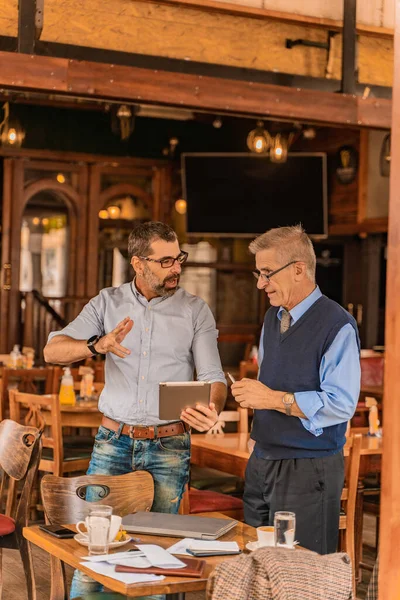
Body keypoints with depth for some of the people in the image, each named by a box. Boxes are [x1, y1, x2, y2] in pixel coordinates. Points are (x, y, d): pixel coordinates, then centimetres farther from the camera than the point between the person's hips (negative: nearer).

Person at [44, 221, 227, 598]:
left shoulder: (195, 311, 2)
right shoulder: (109, 303, 4)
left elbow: (213, 376, -4)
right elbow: (53, 351, -4)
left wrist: (212, 410, -28)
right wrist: (97, 346, -25)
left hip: (169, 445, -1)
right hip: (114, 440, 1)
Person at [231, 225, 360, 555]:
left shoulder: (337, 325, -14)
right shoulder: (273, 318, 13)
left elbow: (341, 405, -21)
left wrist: (275, 399, -21)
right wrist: (251, 392, 5)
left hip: (308, 469, -8)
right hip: (262, 463, 8)